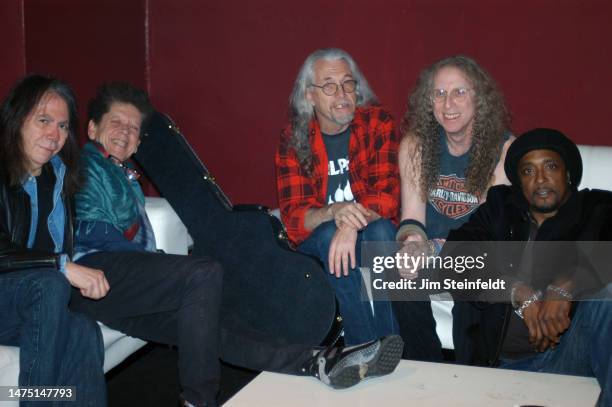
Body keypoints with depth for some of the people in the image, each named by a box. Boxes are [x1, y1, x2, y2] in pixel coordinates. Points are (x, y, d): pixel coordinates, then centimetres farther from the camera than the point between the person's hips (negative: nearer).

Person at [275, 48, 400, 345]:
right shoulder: (293, 140, -4)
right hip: (315, 243, 0)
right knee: (329, 235, -32)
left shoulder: (378, 123, -5)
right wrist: (333, 213, -33)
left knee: (380, 229, -32)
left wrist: (354, 223, -35)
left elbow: (387, 196, -14)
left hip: (376, 236, 0)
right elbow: (293, 216, -11)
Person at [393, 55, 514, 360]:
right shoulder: (415, 144, -1)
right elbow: (412, 217, -5)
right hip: (431, 252, 2)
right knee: (402, 276, -29)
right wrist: (411, 243, -30)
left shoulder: (505, 149, -9)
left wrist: (437, 250, -31)